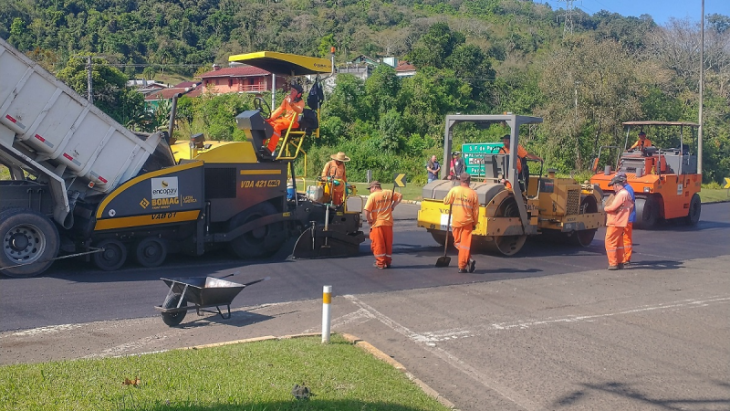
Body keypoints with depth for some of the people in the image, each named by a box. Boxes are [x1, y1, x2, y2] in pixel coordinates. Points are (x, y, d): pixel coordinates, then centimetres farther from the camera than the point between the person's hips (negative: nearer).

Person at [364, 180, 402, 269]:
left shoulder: (373, 196, -13)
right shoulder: (389, 193, 3)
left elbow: (367, 211, -20)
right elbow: (400, 197, 15)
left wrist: (369, 220, -5)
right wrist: (393, 205, 12)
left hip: (377, 224, -5)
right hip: (388, 223, 5)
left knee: (378, 244, 4)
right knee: (388, 243, 14)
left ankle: (380, 263, 6)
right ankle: (388, 262, 21)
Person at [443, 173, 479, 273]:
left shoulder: (454, 190, -6)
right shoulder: (473, 193, -1)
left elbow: (446, 201, 3)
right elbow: (476, 211, 2)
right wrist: (475, 223, 12)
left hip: (456, 222, -1)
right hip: (468, 222, 1)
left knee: (457, 243, 14)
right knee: (465, 244, 4)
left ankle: (468, 259, 2)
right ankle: (462, 266, 1)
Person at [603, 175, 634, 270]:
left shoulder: (621, 194, -18)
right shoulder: (626, 193, 15)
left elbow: (613, 207, -23)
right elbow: (631, 206, 23)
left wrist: (605, 208, -4)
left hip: (615, 223, -11)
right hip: (621, 222, 11)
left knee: (610, 243, -6)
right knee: (619, 243, 16)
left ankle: (613, 263, -7)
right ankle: (620, 262, 20)